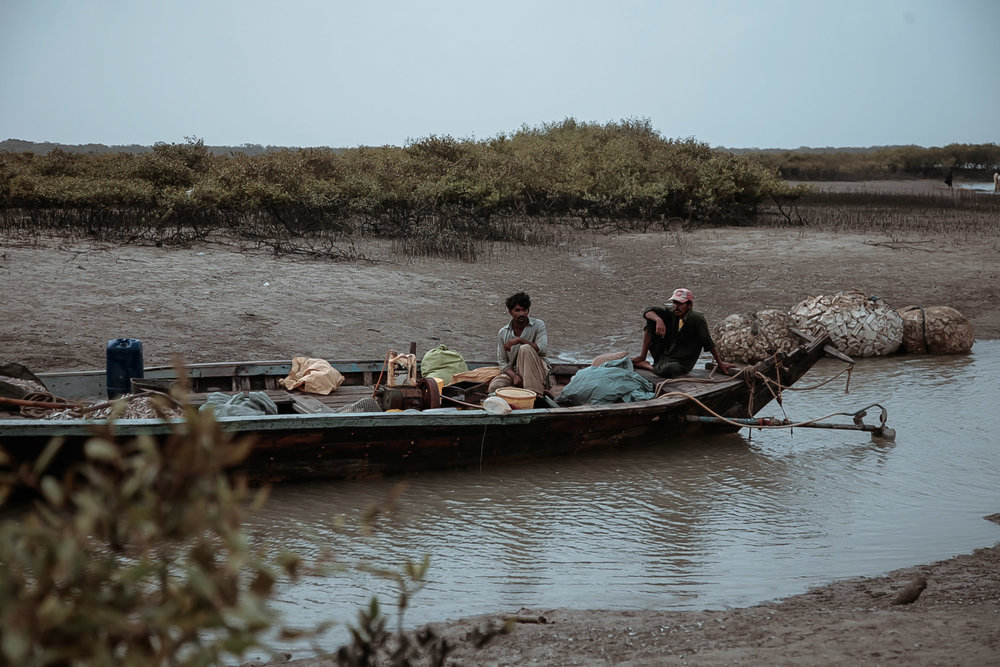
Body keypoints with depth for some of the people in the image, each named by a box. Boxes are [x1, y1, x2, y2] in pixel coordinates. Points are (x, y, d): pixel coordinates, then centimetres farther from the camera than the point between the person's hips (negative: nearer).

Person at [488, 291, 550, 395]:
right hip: (514, 372, 2)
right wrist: (514, 376, -18)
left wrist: (519, 340, -26)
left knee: (525, 348, -32)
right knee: (495, 386, -28)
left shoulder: (538, 325, -4)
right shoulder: (503, 333, 4)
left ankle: (536, 393, -32)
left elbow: (543, 350, -19)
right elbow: (502, 362, 3)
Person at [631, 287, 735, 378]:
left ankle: (645, 365, -11)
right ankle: (642, 357, -3)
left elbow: (709, 343, -13)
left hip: (682, 363, -5)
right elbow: (648, 312, -9)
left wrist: (720, 364, -8)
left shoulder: (697, 318, -18)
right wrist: (659, 320, -31)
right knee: (650, 321, -7)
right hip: (664, 354, 5)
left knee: (668, 370, -42)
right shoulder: (671, 313, -2)